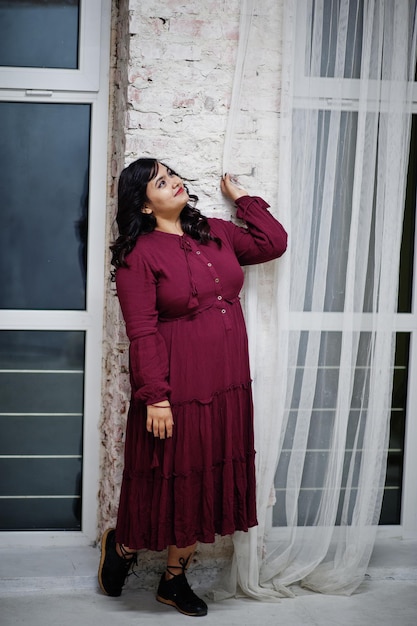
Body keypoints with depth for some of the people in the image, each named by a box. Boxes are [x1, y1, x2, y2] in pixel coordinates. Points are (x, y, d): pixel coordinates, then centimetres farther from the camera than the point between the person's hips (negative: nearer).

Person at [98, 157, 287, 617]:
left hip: (226, 388, 6)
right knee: (167, 478, 5)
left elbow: (273, 242, 12)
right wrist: (155, 397, -18)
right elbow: (142, 333, -15)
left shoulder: (216, 233, 10)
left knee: (202, 483, 13)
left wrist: (240, 197, 14)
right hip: (177, 390, -6)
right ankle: (122, 544, 36)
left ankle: (174, 580, 28)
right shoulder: (139, 255, -11)